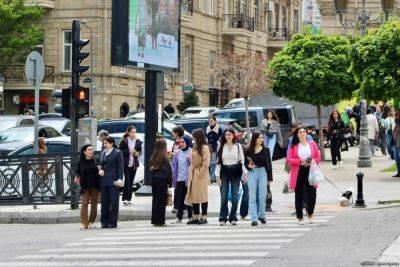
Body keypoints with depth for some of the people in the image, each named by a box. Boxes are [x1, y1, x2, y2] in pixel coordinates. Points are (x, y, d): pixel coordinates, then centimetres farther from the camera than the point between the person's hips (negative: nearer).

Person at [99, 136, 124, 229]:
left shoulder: (117, 153, -3)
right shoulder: (102, 153, 14)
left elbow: (120, 167, -6)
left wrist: (120, 179, -15)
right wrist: (100, 170, 0)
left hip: (113, 181, -6)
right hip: (104, 181, 6)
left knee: (114, 202, -2)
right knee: (104, 202, 7)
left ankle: (112, 222, 3)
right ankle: (104, 221, 13)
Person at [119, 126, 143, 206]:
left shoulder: (138, 141, 7)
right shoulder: (124, 141, -5)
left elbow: (140, 150, 16)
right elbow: (120, 151, -6)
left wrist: (138, 153, -6)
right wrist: (128, 151, -18)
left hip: (134, 163, 4)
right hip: (126, 163, -4)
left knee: (131, 181, 6)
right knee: (127, 180, -11)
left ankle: (129, 199, 12)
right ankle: (124, 199, -6)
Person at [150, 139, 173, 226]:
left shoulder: (153, 157, 4)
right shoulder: (164, 158, -13)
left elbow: (151, 169, 8)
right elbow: (168, 171, -9)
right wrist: (170, 182, 0)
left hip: (154, 180, 6)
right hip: (162, 181, -6)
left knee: (155, 200, 12)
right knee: (162, 201, -1)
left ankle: (154, 220, 15)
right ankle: (160, 221, -1)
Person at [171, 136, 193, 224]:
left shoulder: (191, 152, -5)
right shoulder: (177, 153, 9)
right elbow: (174, 165, 13)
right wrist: (173, 176, 7)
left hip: (188, 179, -4)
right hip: (179, 179, 4)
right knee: (180, 198, 5)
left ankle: (190, 216, 8)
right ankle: (179, 217, 9)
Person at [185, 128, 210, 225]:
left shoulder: (205, 148, -9)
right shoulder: (195, 148, 15)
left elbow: (206, 163, -14)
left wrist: (201, 173, -17)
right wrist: (190, 174, 12)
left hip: (201, 175, -8)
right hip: (193, 174, 8)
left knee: (202, 195, -4)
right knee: (194, 195, 7)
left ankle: (204, 217, 0)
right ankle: (196, 217, 11)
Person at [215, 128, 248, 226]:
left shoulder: (238, 146, 6)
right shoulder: (221, 147, 7)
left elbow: (242, 160, 7)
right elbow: (218, 161, 6)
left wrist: (245, 173, -1)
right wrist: (217, 175, -1)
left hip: (235, 172, 0)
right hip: (224, 171, 0)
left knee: (235, 197, 0)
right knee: (224, 197, -3)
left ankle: (233, 218, 7)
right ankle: (223, 218, 2)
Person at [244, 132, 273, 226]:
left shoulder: (265, 150, 5)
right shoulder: (248, 151, 2)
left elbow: (269, 164, 6)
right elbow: (245, 163, 8)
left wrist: (269, 177, 3)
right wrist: (249, 166, -16)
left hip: (263, 173, 1)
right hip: (252, 173, -1)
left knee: (262, 196, 3)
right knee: (252, 197, -2)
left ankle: (262, 215, 22)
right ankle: (254, 218, -1)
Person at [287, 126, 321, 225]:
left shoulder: (312, 144, 10)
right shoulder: (294, 146, 5)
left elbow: (318, 158, 10)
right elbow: (289, 159, -2)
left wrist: (312, 161, -10)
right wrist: (300, 161, -13)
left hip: (310, 171, 1)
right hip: (298, 172, -1)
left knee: (312, 193, -6)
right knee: (299, 195, 2)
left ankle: (310, 214, 17)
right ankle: (300, 217, 10)